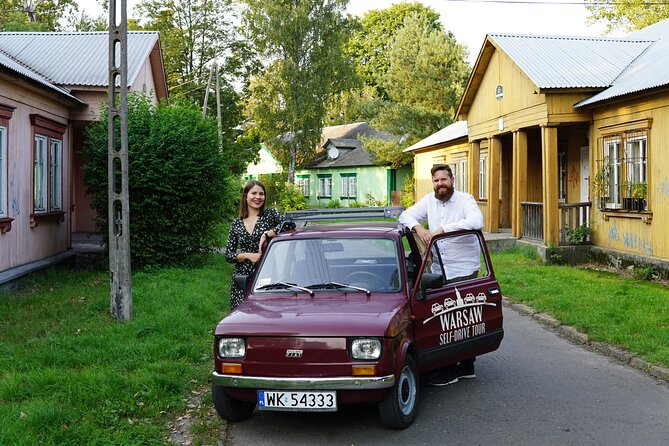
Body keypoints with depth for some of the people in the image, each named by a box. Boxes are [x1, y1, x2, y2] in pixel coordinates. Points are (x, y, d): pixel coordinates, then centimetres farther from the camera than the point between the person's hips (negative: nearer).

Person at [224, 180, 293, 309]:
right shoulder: (236, 223, 11)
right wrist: (247, 256, -7)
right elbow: (228, 255, 9)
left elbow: (290, 224, -16)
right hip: (242, 279, 2)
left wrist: (266, 234, -17)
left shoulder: (270, 214, 3)